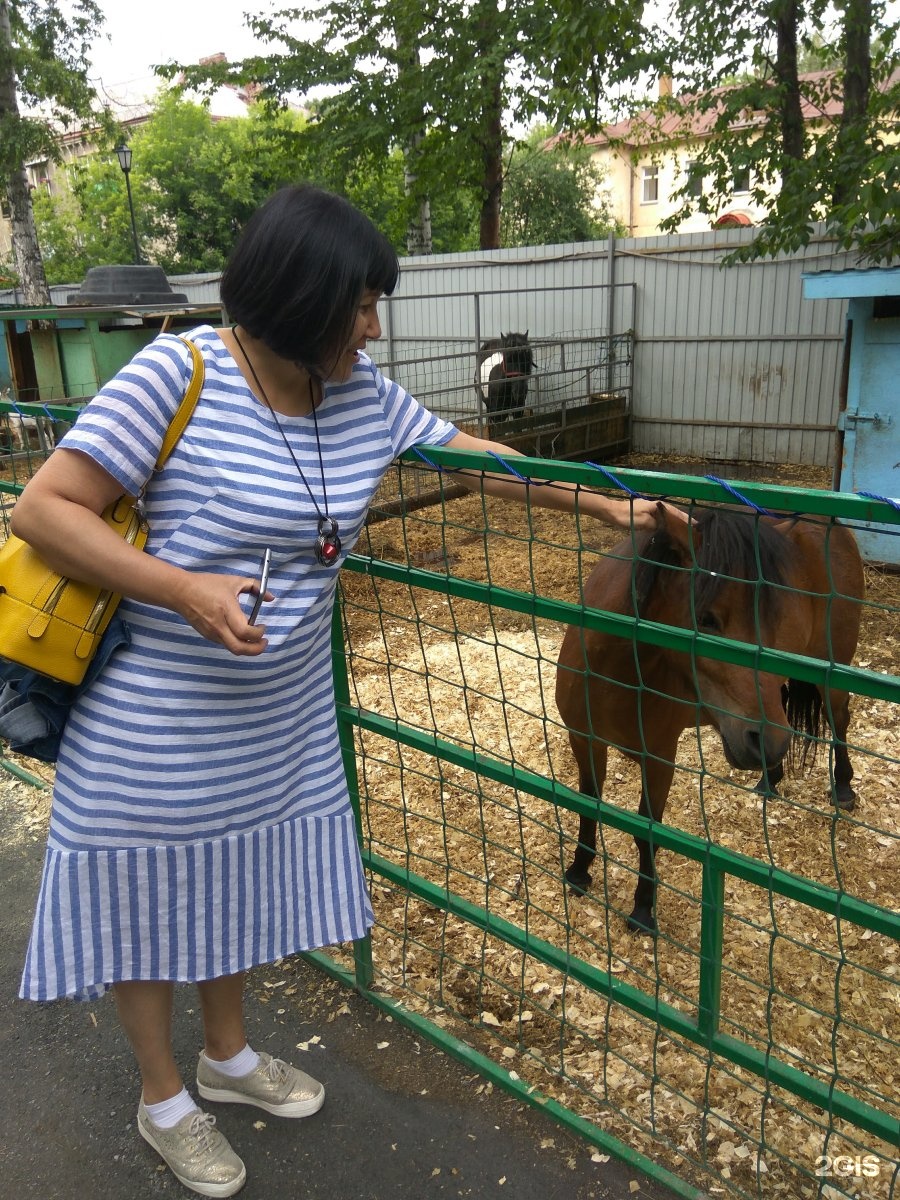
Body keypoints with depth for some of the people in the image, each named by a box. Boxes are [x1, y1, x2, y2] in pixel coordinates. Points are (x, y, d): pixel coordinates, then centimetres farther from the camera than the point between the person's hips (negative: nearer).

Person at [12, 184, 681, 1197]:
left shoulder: (361, 394, -2)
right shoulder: (179, 374, -20)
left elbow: (470, 455, 9)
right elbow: (43, 511, -19)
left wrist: (594, 504, 12)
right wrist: (184, 588, -29)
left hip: (279, 717, 6)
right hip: (154, 723, -5)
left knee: (241, 881, 23)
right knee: (148, 898, 14)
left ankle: (228, 1056, 49)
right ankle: (162, 1098, 40)